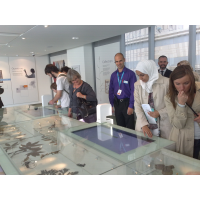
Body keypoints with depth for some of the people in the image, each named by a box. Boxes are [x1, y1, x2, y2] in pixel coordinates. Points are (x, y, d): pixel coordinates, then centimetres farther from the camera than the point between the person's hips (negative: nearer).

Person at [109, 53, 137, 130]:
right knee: (120, 126, 15)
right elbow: (111, 90, 10)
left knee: (130, 128, 2)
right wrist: (111, 104, 5)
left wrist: (131, 106, -14)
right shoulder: (113, 75, 7)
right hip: (117, 103, 4)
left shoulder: (130, 74, -8)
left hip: (127, 102, -4)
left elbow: (133, 91, -10)